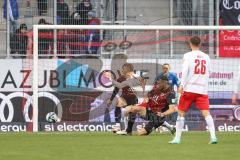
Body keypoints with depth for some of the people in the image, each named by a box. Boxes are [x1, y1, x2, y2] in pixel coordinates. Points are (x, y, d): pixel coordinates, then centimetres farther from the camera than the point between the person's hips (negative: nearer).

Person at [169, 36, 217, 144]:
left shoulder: (188, 55, 0)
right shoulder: (206, 57, 11)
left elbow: (185, 70, -13)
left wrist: (182, 85, -18)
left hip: (189, 89, -3)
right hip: (203, 90, 3)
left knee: (181, 113, 7)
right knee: (206, 113, -5)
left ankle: (177, 138, 7)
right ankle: (213, 136, -20)